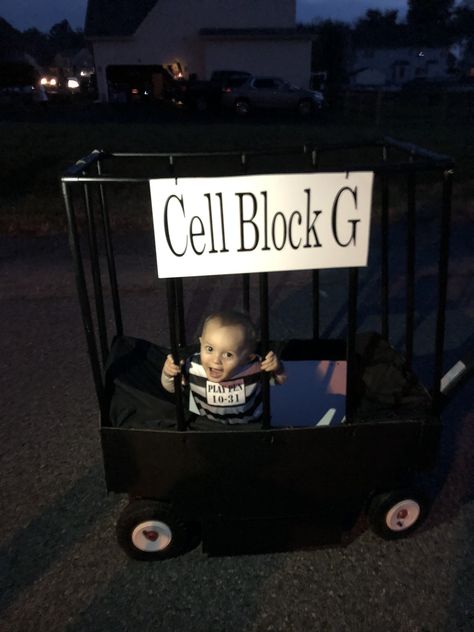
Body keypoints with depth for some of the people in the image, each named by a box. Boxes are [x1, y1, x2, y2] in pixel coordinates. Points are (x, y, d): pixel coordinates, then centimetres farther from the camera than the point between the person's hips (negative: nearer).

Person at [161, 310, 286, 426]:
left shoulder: (254, 368, -30)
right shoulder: (193, 367, -27)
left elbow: (280, 381, -9)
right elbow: (172, 388, -6)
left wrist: (277, 370, -31)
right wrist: (168, 374, -27)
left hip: (251, 426, 0)